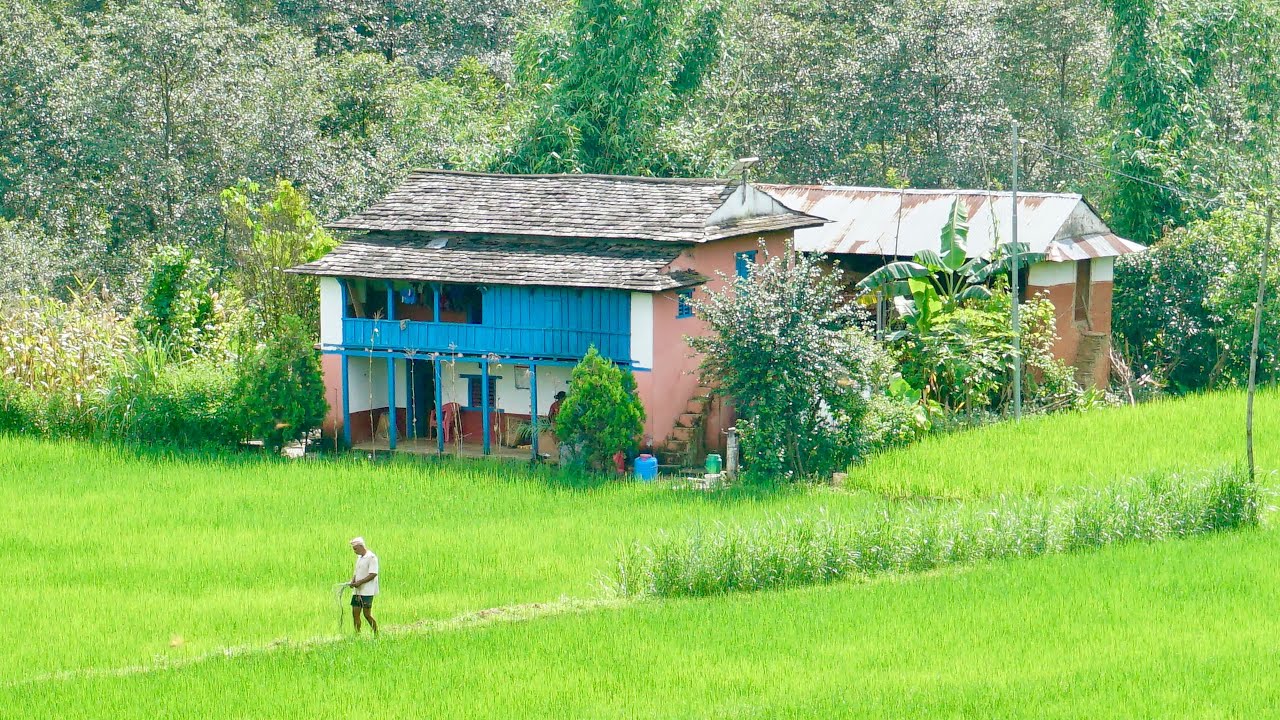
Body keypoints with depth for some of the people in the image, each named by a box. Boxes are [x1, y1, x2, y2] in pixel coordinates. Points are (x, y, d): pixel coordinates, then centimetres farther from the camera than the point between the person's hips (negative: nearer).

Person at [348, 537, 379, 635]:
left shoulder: (371, 557, -11)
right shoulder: (359, 557, 16)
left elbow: (372, 575, -18)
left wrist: (360, 582, -20)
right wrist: (353, 581, 1)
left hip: (367, 592, -8)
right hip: (357, 591, 8)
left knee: (367, 614, -8)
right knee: (355, 613, 4)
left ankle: (376, 634, 3)